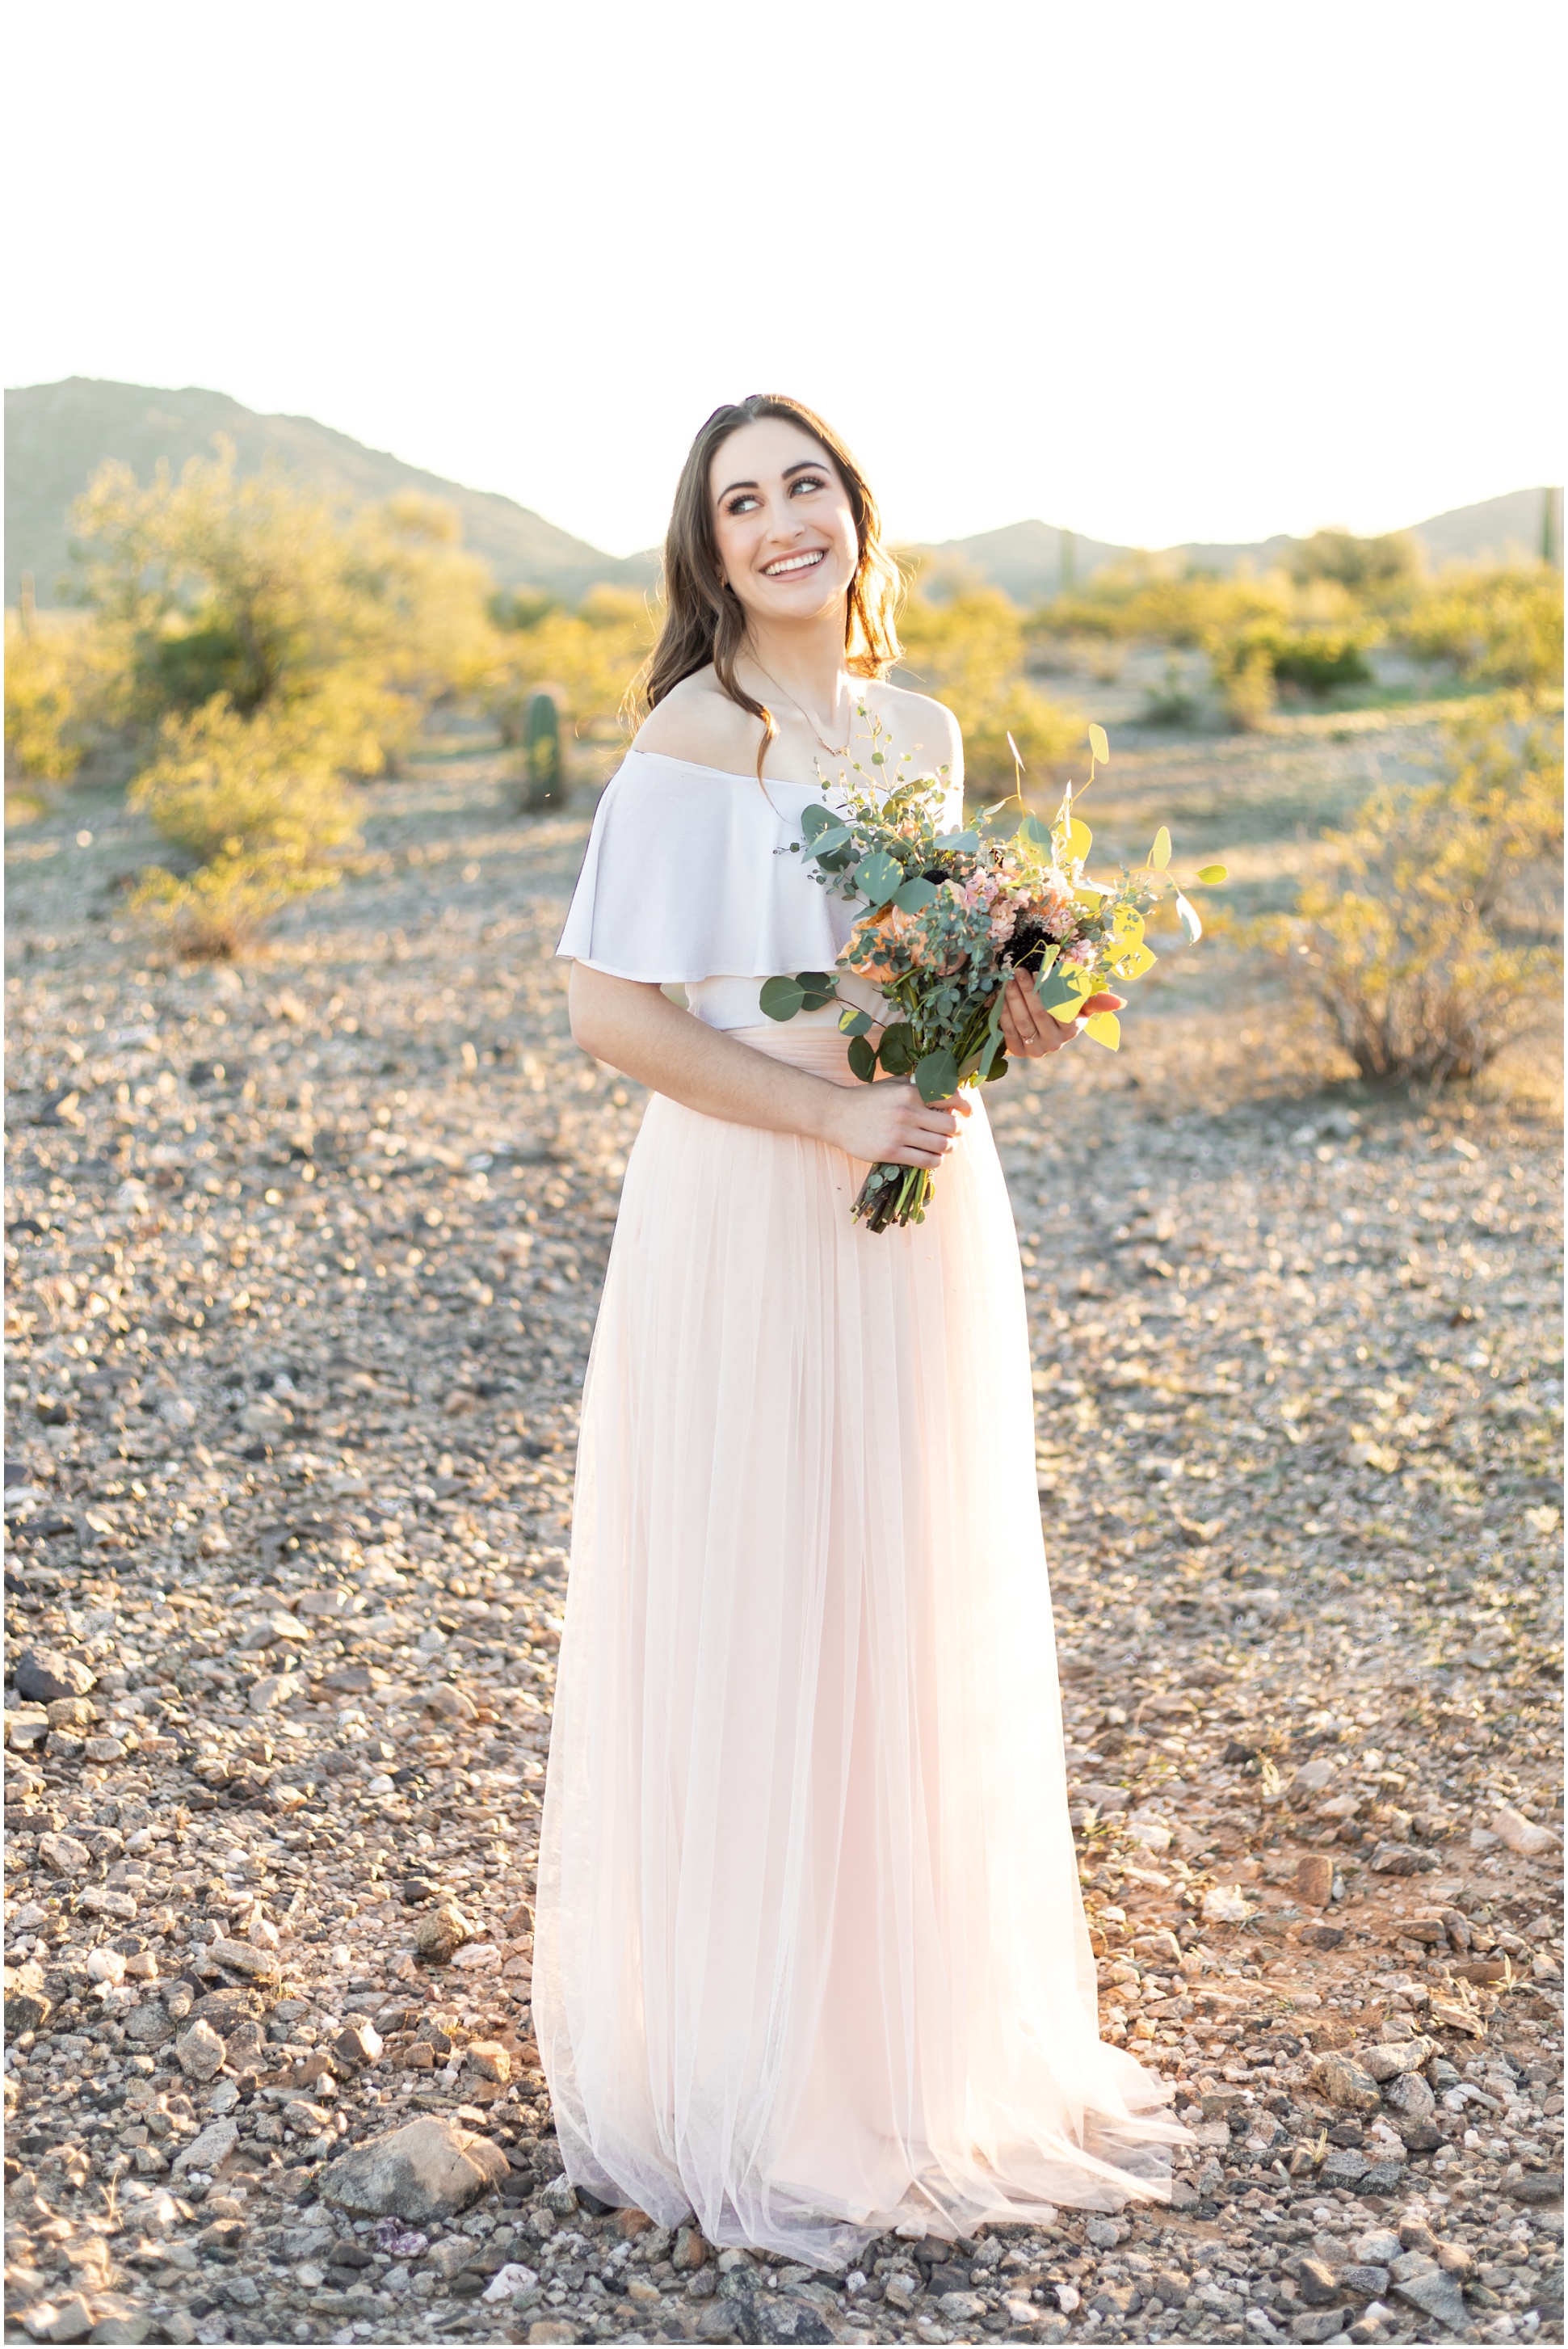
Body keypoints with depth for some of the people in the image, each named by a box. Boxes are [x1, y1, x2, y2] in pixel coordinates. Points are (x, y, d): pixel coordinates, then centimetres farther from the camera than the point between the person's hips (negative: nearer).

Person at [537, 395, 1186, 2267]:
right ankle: (751, 2070, 20)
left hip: (921, 1219, 7)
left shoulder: (924, 734, 10)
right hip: (750, 1224, -6)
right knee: (755, 1632, 2)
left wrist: (1007, 1018, 0)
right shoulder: (696, 741, -10)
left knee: (926, 1625, 14)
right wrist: (836, 1118, -19)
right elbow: (611, 1010, -15)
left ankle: (925, 2027, 32)